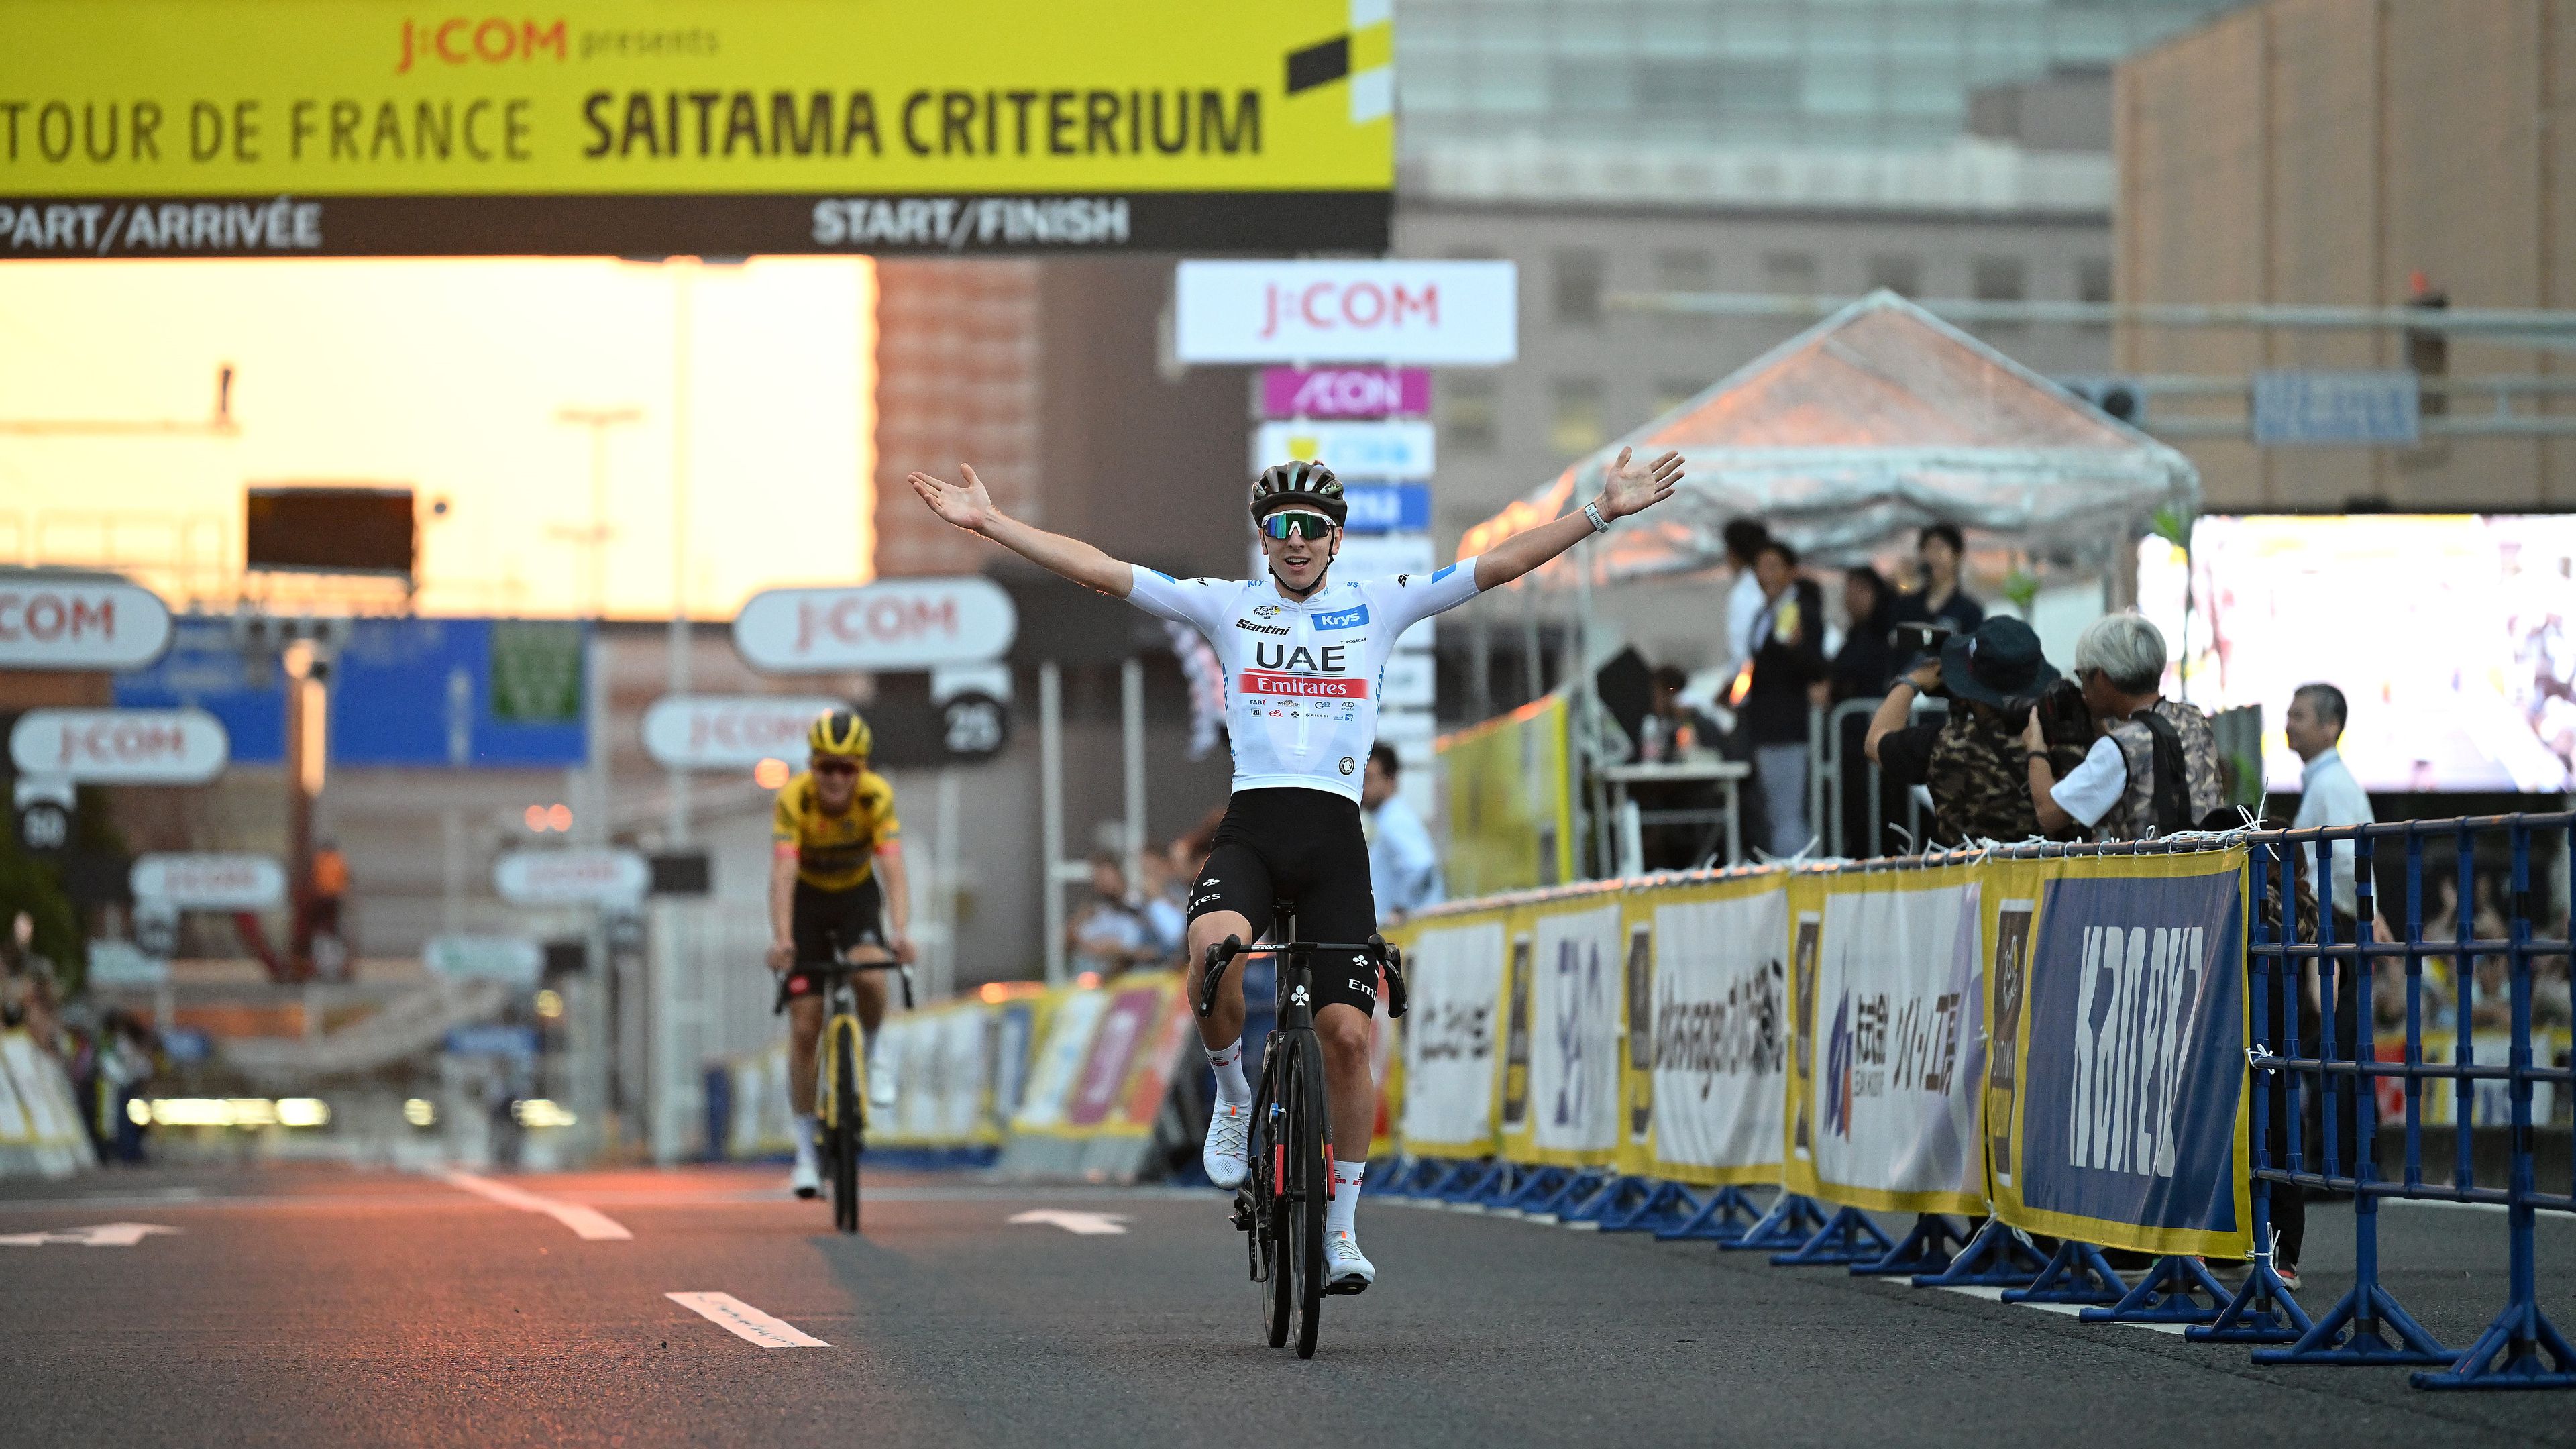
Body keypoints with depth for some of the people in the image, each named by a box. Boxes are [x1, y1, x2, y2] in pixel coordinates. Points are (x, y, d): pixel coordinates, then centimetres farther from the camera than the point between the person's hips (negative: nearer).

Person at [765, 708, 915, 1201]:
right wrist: (781, 940, -50)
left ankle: (870, 1056, 0)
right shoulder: (794, 799, -27)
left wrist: (900, 933, -49)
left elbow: (893, 872, -33)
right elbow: (782, 876, -36)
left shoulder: (877, 797, -25)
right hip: (808, 902, 0)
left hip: (858, 897, 0)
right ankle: (806, 1152, 4)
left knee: (870, 978, -32)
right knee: (804, 1028, -6)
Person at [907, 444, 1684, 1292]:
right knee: (1214, 949, -33)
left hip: (1334, 839, 1)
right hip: (1250, 829, -1)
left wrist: (1601, 513, 0)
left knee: (1346, 1033, -8)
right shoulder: (1226, 606, 10)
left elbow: (1501, 565, 7)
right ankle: (1233, 1092, -3)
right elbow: (1097, 570, 6)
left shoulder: (1377, 607, 11)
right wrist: (988, 521, -1)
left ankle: (1341, 1228, 7)